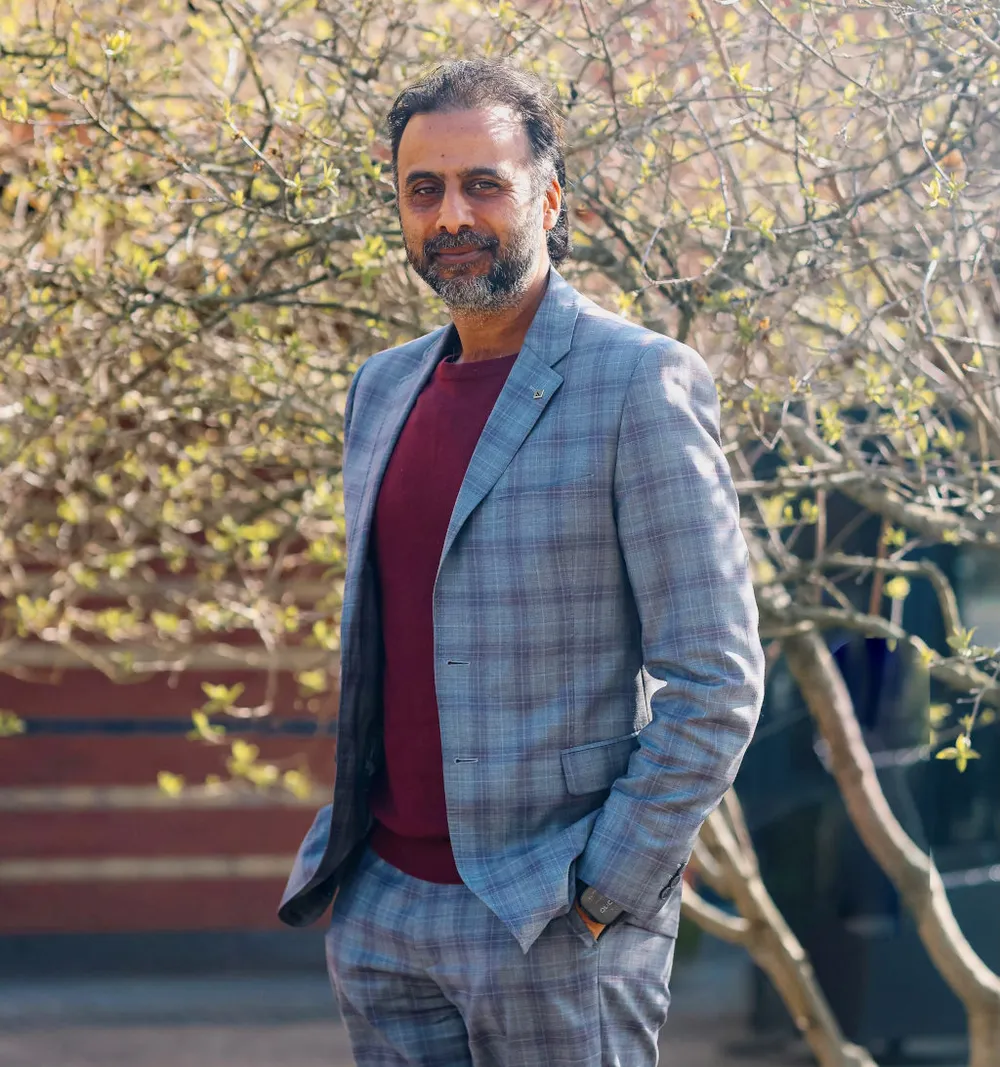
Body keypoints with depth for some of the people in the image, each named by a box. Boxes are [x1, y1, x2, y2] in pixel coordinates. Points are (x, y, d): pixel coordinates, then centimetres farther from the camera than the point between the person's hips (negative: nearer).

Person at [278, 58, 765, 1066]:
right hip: (379, 911, 6)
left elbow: (715, 683, -12)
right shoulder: (383, 387, 13)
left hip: (552, 925, -6)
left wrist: (601, 897, -13)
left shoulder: (640, 382, -9)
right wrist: (351, 848, 14)